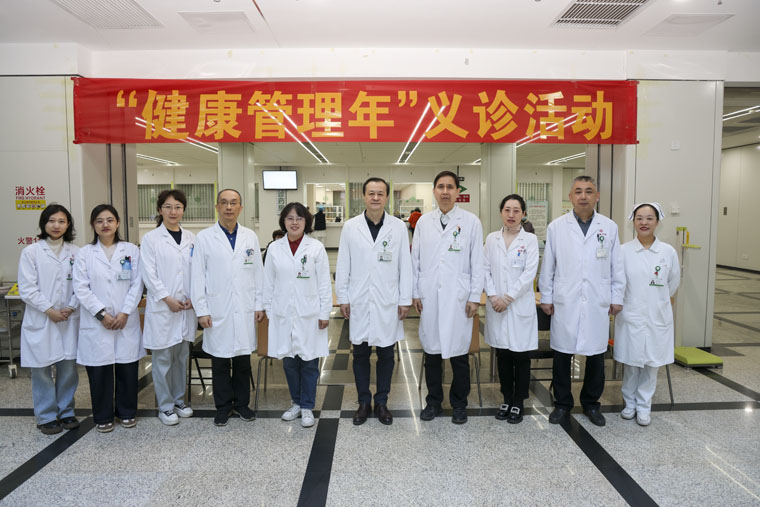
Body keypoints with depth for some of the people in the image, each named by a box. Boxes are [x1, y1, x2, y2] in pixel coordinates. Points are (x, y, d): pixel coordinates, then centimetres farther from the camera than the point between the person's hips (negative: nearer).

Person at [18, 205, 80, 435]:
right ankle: (46, 417, 18)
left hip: (69, 319, 2)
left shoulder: (75, 252, 4)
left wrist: (70, 308, -9)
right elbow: (27, 288, -5)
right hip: (40, 320, -2)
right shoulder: (31, 252, -2)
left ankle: (66, 411, 23)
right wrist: (49, 310, -11)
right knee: (42, 369, 4)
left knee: (68, 367, 7)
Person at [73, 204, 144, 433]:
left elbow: (137, 284, 0)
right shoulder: (84, 253, 5)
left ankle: (127, 412, 23)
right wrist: (101, 314, -11)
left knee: (128, 368, 5)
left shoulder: (131, 250, 5)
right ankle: (103, 417, 21)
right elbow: (81, 288, -2)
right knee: (99, 371, 5)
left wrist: (125, 313, -9)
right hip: (96, 323, 0)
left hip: (126, 321, 0)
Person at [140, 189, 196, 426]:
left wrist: (193, 297, -5)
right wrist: (167, 299, -12)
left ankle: (178, 400, 26)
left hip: (187, 307, 4)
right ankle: (165, 406, 15)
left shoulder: (191, 238, 9)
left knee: (181, 357, 13)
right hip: (161, 308, -4)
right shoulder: (151, 238, -2)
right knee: (163, 359, 2)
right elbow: (149, 274, -7)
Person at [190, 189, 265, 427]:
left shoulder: (250, 237, 6)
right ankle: (223, 406, 23)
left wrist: (260, 304, 4)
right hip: (217, 311, -2)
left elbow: (258, 272, 8)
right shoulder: (204, 237, 0)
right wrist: (202, 311, -6)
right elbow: (198, 276, -2)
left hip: (245, 310, 2)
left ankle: (242, 402, 26)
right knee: (220, 360, 8)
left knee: (243, 360, 10)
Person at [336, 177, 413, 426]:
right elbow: (343, 265, 4)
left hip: (388, 302, 0)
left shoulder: (398, 227, 1)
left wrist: (405, 300, -1)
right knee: (361, 354, 9)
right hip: (359, 302, 0)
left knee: (386, 354, 9)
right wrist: (342, 298, 2)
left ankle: (382, 402, 24)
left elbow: (405, 265, 2)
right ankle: (363, 403, 24)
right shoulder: (350, 227, 2)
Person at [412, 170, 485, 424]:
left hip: (458, 298, -2)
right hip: (429, 298, 2)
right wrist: (415, 293, 5)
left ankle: (459, 404, 24)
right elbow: (415, 259, 9)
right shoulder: (424, 222, 7)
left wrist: (475, 297, -4)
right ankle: (433, 401, 27)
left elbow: (478, 262, 0)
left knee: (458, 352, 5)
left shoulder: (471, 222, 0)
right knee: (432, 351, 11)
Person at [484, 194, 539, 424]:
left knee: (521, 355, 5)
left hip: (520, 306, -2)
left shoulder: (530, 239, -1)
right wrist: (493, 296, -9)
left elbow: (529, 273, -9)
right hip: (496, 305, 3)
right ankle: (506, 399, 25)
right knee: (502, 354, 11)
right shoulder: (491, 239, 6)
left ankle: (518, 403, 19)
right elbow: (486, 269, 3)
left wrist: (508, 297, -14)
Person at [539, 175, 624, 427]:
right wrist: (546, 297, 2)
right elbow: (548, 265, 3)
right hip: (565, 303, -1)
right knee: (562, 354, 6)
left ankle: (591, 403, 28)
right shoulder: (556, 227, 2)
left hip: (598, 304, 1)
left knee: (596, 355, 9)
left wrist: (617, 298, 5)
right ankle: (562, 403, 23)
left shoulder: (609, 227, 5)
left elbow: (616, 266, 8)